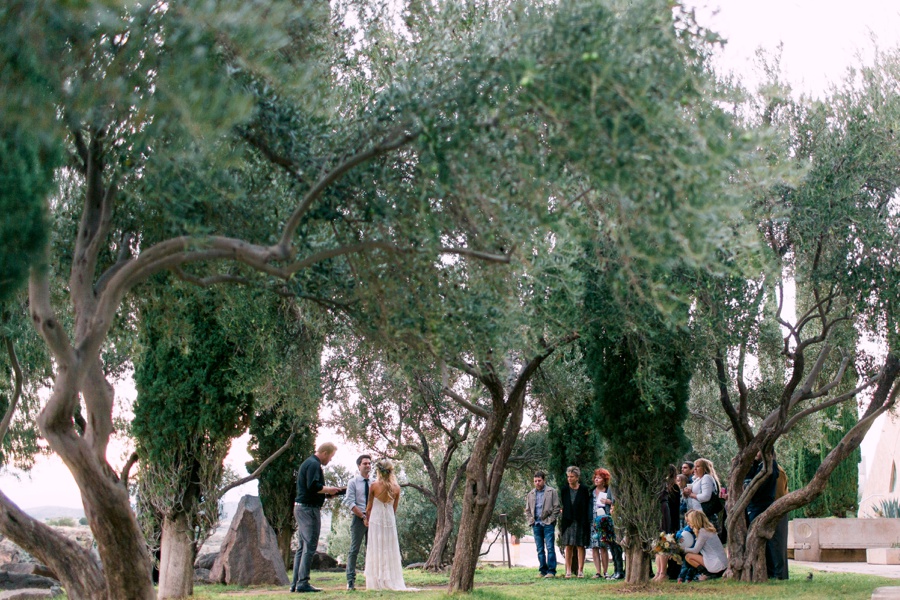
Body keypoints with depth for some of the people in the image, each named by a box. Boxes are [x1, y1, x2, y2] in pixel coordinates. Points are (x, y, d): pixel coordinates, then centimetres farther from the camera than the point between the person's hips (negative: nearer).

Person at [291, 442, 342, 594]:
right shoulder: (314, 465, -13)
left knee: (302, 548, 12)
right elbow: (313, 486, -25)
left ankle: (296, 583, 13)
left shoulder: (308, 463, 19)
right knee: (310, 547, -8)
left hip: (300, 507, 10)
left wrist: (326, 493, 13)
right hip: (309, 509, -10)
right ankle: (303, 583, -9)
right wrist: (329, 490, -10)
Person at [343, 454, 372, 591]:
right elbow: (350, 503, -6)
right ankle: (350, 581, -5)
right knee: (354, 550, -5)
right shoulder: (353, 482, 2)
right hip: (358, 518, -4)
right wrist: (363, 516, -13)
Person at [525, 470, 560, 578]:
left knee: (550, 548, -8)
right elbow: (527, 510, 20)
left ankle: (551, 571, -8)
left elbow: (556, 507, 0)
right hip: (536, 524, 4)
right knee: (540, 549, 6)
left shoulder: (551, 492, 1)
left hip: (547, 523, -4)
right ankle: (543, 571, 11)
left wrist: (551, 520, -7)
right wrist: (531, 520, 7)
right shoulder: (530, 494, 14)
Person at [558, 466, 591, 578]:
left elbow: (587, 506, 0)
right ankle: (568, 571, 4)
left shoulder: (584, 490, 1)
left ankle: (580, 570, 3)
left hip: (580, 522, -2)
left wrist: (587, 522, -6)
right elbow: (562, 506, 10)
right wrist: (561, 523, 3)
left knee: (580, 546, -1)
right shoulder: (565, 491, 9)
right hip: (568, 522, 2)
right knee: (568, 547, 2)